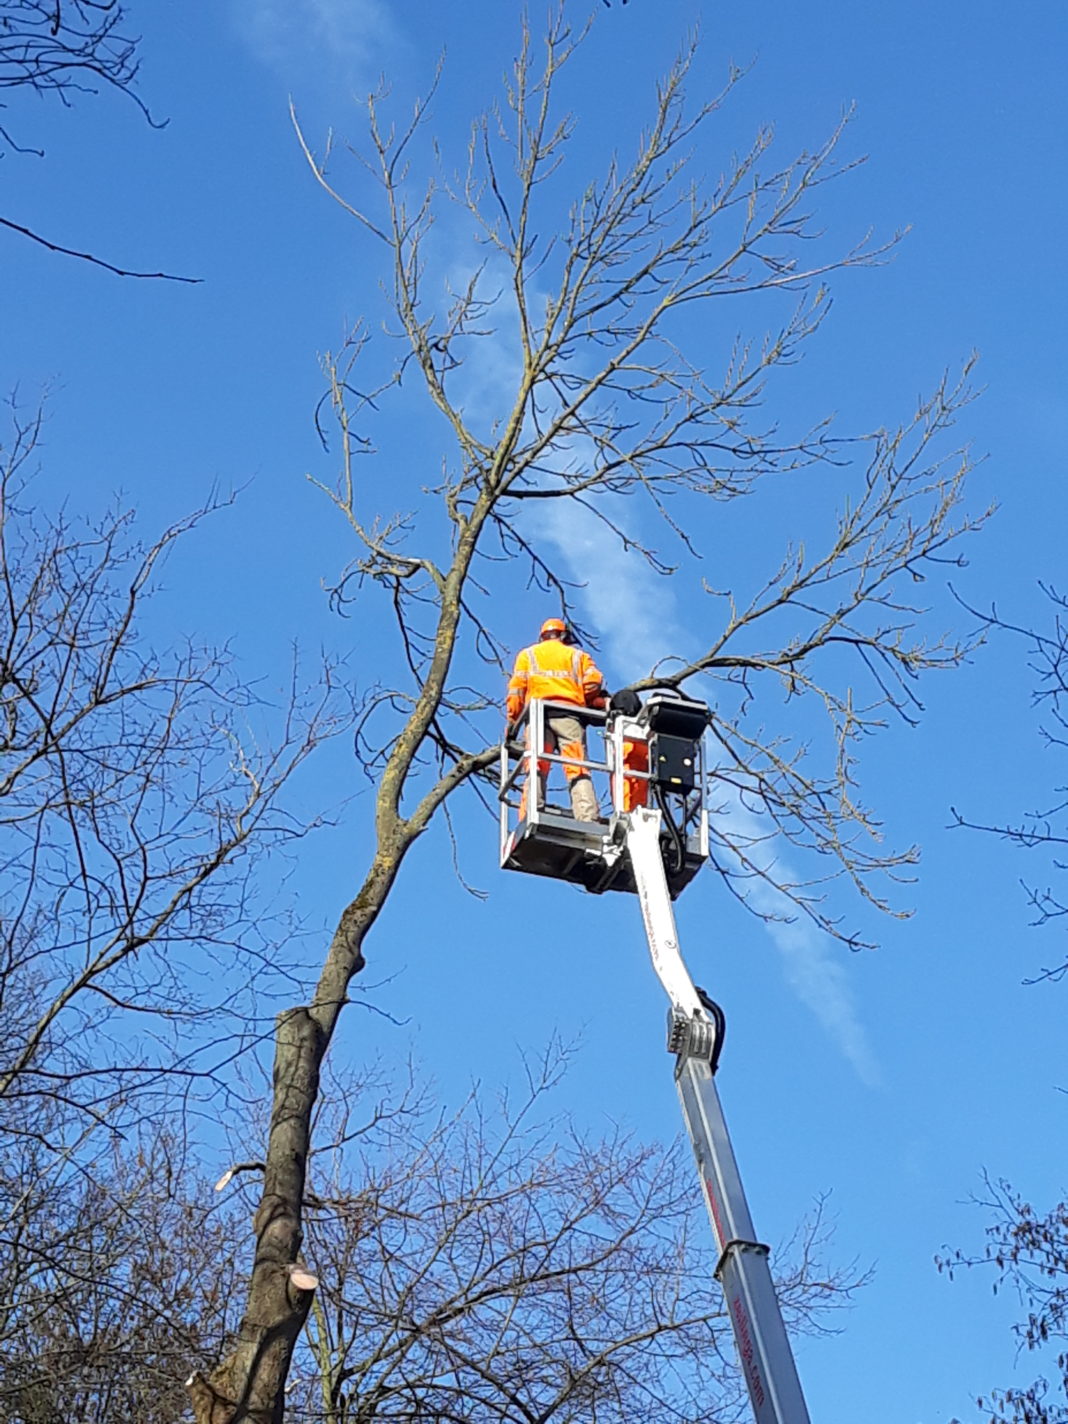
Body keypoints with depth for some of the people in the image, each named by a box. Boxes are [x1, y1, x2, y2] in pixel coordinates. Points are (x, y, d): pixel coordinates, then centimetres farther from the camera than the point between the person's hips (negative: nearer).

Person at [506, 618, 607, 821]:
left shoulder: (527, 654, 27)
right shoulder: (578, 655, 27)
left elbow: (516, 688, 12)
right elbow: (594, 683, 7)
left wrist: (512, 720, 8)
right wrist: (602, 705, 19)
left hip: (538, 713, 0)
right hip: (570, 714, 0)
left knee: (536, 769, -10)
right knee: (578, 769, -11)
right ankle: (588, 819, -28)